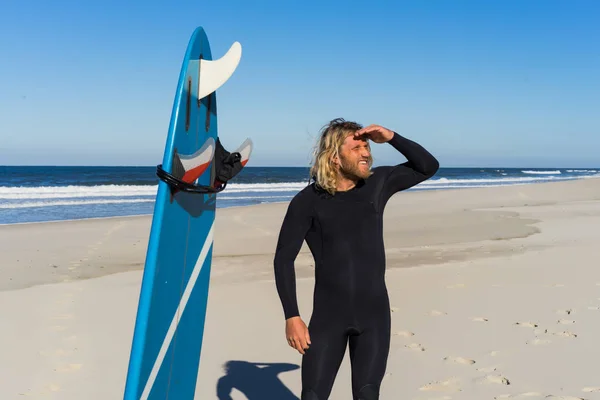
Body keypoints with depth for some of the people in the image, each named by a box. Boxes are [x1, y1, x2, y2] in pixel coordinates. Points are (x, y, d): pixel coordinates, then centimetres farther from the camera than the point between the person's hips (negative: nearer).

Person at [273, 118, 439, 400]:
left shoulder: (377, 183, 0)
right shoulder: (308, 201, -10)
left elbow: (428, 167, 4)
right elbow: (283, 259, -8)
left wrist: (392, 138, -11)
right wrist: (291, 316, -14)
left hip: (373, 312, 2)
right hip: (328, 314, -2)